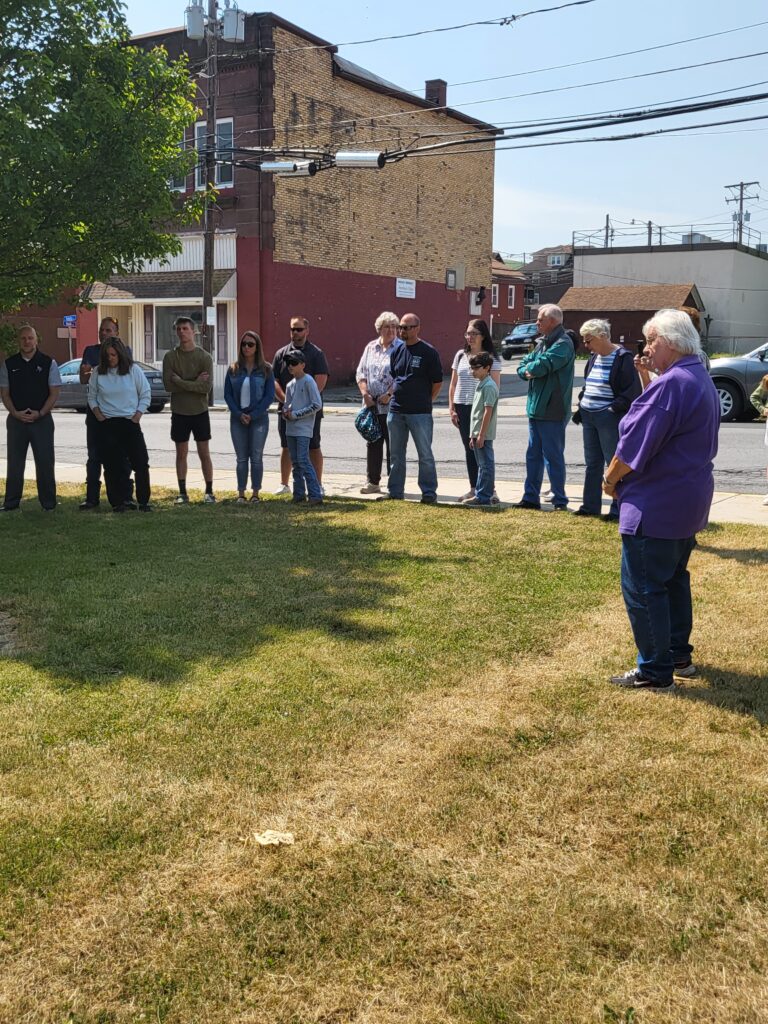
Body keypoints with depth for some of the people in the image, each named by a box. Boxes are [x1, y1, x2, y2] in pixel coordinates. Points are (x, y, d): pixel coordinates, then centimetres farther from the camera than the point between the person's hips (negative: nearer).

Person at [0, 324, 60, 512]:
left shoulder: (48, 363, 0)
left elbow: (54, 392, -2)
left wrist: (39, 413, -12)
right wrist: (16, 413, -8)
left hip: (42, 419, -2)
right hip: (16, 419, 2)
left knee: (45, 462, 1)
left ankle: (48, 503, 10)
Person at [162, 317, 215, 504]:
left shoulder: (204, 357, -3)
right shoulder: (170, 357, 0)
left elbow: (207, 386, -14)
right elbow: (168, 385, -10)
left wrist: (180, 381, -16)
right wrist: (194, 383, -15)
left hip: (200, 411, -1)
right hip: (179, 412, 1)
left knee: (204, 453, 4)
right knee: (181, 454, 7)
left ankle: (209, 492, 12)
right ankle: (182, 493, 13)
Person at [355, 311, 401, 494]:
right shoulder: (370, 347, 12)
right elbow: (361, 373, 11)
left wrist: (389, 394, -18)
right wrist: (365, 393, -2)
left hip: (392, 405, -5)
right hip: (371, 405, 5)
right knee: (373, 444, 10)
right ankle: (372, 482, 18)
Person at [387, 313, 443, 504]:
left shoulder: (428, 352, -6)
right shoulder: (397, 351, 11)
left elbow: (437, 382, -3)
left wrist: (425, 401, 0)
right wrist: (396, 396, 11)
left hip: (420, 412, -6)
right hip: (396, 411, 6)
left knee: (425, 454, -1)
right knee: (396, 455, 11)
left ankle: (429, 492, 5)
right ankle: (395, 492, 20)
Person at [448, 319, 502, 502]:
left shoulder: (491, 358, -2)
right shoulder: (460, 355, 11)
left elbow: (495, 386, -3)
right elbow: (453, 384, 13)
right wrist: (451, 408, 7)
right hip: (462, 407, 4)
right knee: (469, 448, 8)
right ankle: (474, 488, 15)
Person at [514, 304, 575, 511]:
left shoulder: (563, 344, -13)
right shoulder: (542, 342, 16)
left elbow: (542, 365, -25)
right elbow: (523, 365, 13)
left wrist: (529, 368, -4)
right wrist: (529, 371, -9)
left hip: (552, 411, -9)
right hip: (536, 408, 9)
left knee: (553, 457, -2)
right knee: (533, 455, 13)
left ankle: (560, 501, 7)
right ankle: (531, 497, 21)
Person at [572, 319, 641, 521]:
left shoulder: (623, 358, -12)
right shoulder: (594, 357, 12)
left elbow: (632, 392, -15)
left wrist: (614, 410, -19)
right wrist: (581, 407, 12)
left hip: (609, 419, -8)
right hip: (589, 417, 8)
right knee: (592, 463, 13)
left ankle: (618, 508, 6)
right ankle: (590, 505, 22)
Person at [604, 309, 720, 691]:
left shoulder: (670, 384, -21)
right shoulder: (702, 380, 12)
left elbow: (635, 444, -21)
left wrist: (610, 480, -5)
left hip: (654, 504, -10)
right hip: (689, 499, 10)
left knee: (642, 588, -2)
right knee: (674, 578, 20)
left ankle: (655, 672, 4)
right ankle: (679, 655, 30)